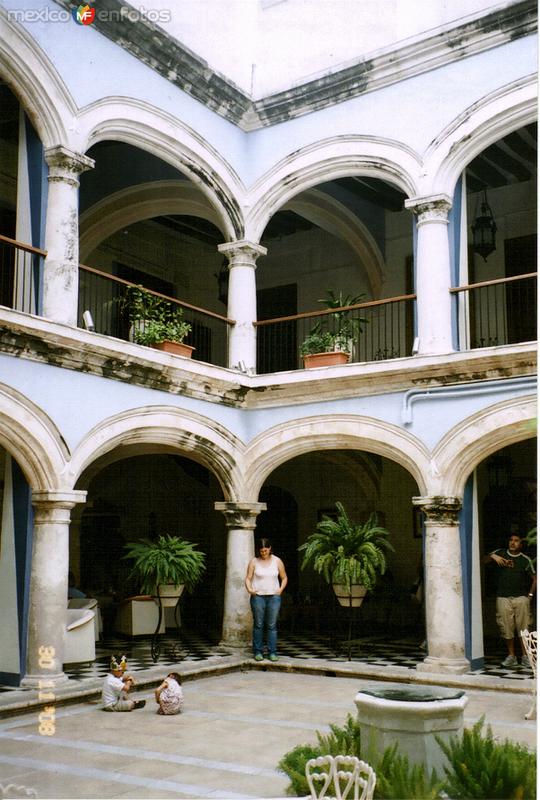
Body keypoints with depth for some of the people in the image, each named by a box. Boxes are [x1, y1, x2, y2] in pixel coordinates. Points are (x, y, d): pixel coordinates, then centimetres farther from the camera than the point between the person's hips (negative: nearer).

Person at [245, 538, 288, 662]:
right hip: (258, 597, -1)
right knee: (258, 625, 2)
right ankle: (258, 652, 10)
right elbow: (248, 578, 1)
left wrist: (281, 589, -5)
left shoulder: (277, 561, 4)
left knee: (272, 625, 1)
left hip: (274, 597, 1)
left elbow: (284, 578, 12)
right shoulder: (254, 562, 1)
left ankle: (272, 653, 5)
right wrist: (249, 589, -17)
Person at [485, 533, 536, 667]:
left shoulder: (525, 560, 5)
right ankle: (511, 656, 13)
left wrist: (530, 594, 1)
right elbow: (484, 560, 0)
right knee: (506, 629, 3)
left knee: (523, 628, 0)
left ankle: (525, 656, 9)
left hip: (521, 598, -1)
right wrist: (493, 556, -18)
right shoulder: (500, 553, 8)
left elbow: (534, 578, 10)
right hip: (503, 598, 1)